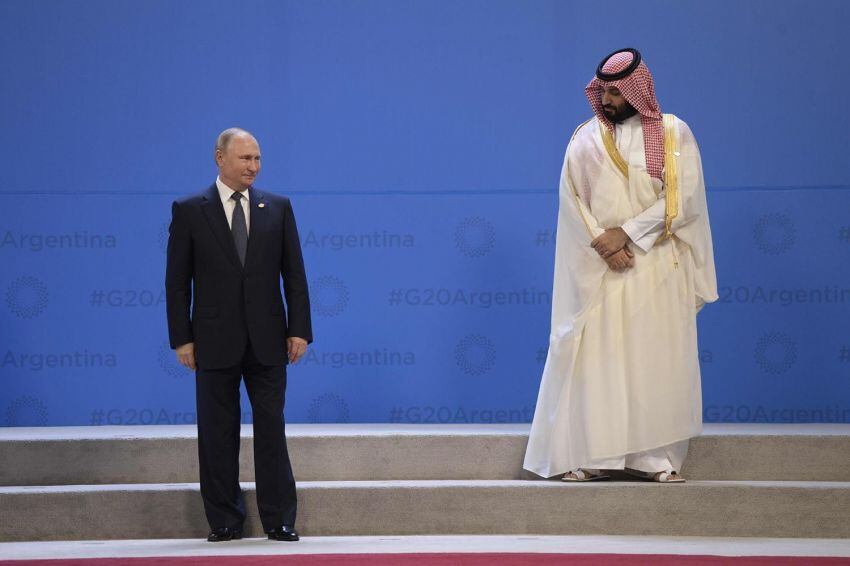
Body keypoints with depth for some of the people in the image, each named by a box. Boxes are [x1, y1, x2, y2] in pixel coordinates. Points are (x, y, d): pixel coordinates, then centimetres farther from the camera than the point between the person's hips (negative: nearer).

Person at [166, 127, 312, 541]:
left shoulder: (277, 208, 7)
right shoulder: (189, 211, 1)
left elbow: (294, 273, 6)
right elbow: (177, 280, 1)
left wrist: (300, 329, -1)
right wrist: (182, 338, -5)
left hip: (267, 340, 1)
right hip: (215, 342, -1)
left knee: (272, 429, 2)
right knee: (218, 433, 4)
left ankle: (279, 521, 7)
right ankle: (224, 521, 12)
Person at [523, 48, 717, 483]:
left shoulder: (674, 134, 3)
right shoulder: (585, 139, 7)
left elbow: (682, 198, -6)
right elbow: (572, 200, 1)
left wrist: (627, 233, -13)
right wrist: (603, 245, -13)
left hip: (657, 268, -1)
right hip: (599, 269, 1)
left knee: (657, 360, -2)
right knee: (594, 359, -4)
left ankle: (655, 455, 1)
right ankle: (591, 455, -2)